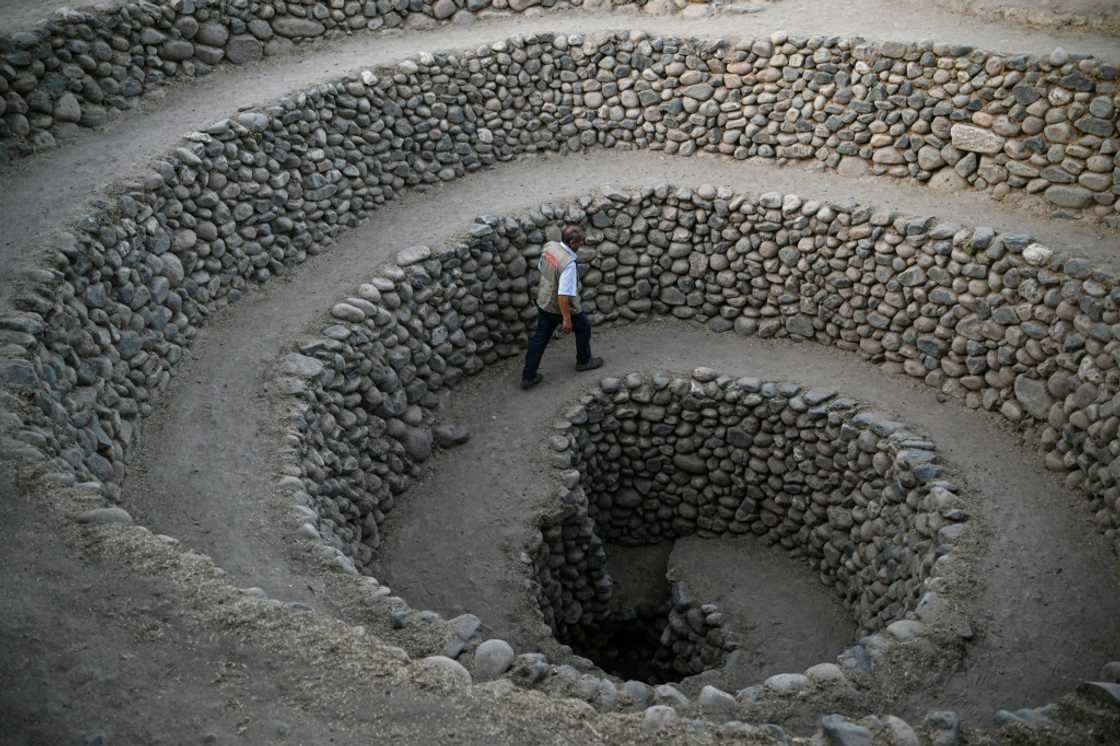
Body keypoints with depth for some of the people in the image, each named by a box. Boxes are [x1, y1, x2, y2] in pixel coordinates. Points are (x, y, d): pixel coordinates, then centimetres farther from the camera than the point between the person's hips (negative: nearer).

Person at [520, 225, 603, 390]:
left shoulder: (549, 246, -9)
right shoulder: (568, 263, -32)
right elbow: (563, 295, -32)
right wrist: (566, 319, -25)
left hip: (543, 302, 7)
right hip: (561, 306, -7)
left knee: (539, 338, 15)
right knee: (584, 328, 21)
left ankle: (528, 377, 18)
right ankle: (584, 361, 42)